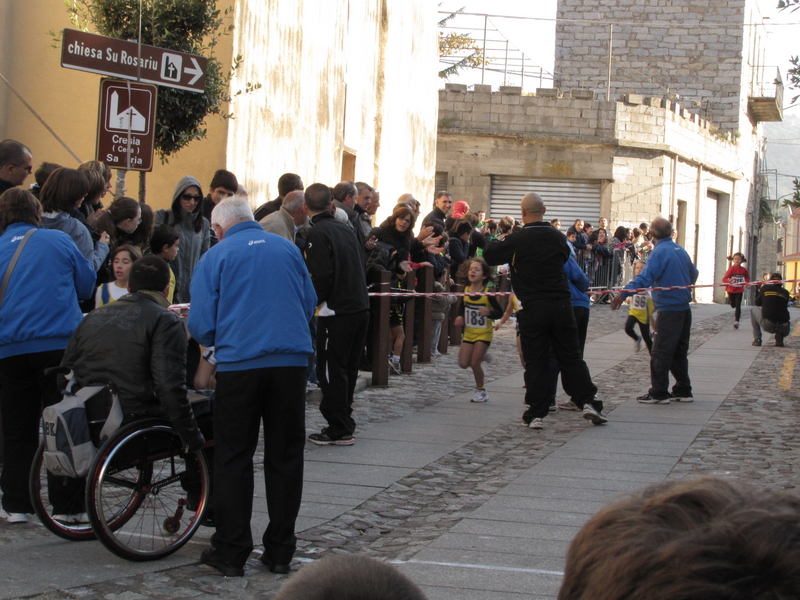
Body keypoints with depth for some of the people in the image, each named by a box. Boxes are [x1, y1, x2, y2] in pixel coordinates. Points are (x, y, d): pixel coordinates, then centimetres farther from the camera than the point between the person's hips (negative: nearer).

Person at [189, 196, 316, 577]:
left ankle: (231, 552, 7)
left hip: (238, 364, -2)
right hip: (291, 361, 3)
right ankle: (280, 551, 14)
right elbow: (310, 303, 17)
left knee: (233, 459, 6)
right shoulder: (288, 249, 9)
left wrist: (214, 342, 20)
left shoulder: (215, 257, 0)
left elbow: (201, 323, -2)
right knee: (285, 456, 9)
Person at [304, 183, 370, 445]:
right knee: (347, 369, 15)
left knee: (331, 370, -1)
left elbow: (321, 276, -19)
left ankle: (339, 430, 1)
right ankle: (344, 424, 22)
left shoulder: (318, 233, -11)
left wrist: (313, 301, -4)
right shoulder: (346, 229, 13)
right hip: (360, 307, 8)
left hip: (336, 312, -8)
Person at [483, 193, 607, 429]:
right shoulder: (559, 237, 2)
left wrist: (496, 241, 20)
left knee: (535, 361, 4)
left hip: (532, 310, -3)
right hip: (561, 305, 3)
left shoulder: (517, 240, -10)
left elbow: (489, 255, 1)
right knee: (571, 356, 11)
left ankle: (536, 414, 4)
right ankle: (588, 402, 6)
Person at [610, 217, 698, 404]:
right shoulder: (680, 250, 12)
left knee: (660, 352, -5)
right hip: (684, 309, 9)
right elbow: (693, 273, 26)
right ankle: (683, 391, 19)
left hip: (669, 309, -9)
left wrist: (624, 293, -32)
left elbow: (645, 277, -26)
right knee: (679, 352, 16)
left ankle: (659, 393, -4)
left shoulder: (660, 252, -13)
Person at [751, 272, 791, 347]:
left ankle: (757, 339, 16)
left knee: (753, 310, 24)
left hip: (768, 326, -3)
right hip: (783, 327, 3)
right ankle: (780, 335, 6)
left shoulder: (765, 288, 7)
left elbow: (757, 303, 20)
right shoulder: (785, 292, 12)